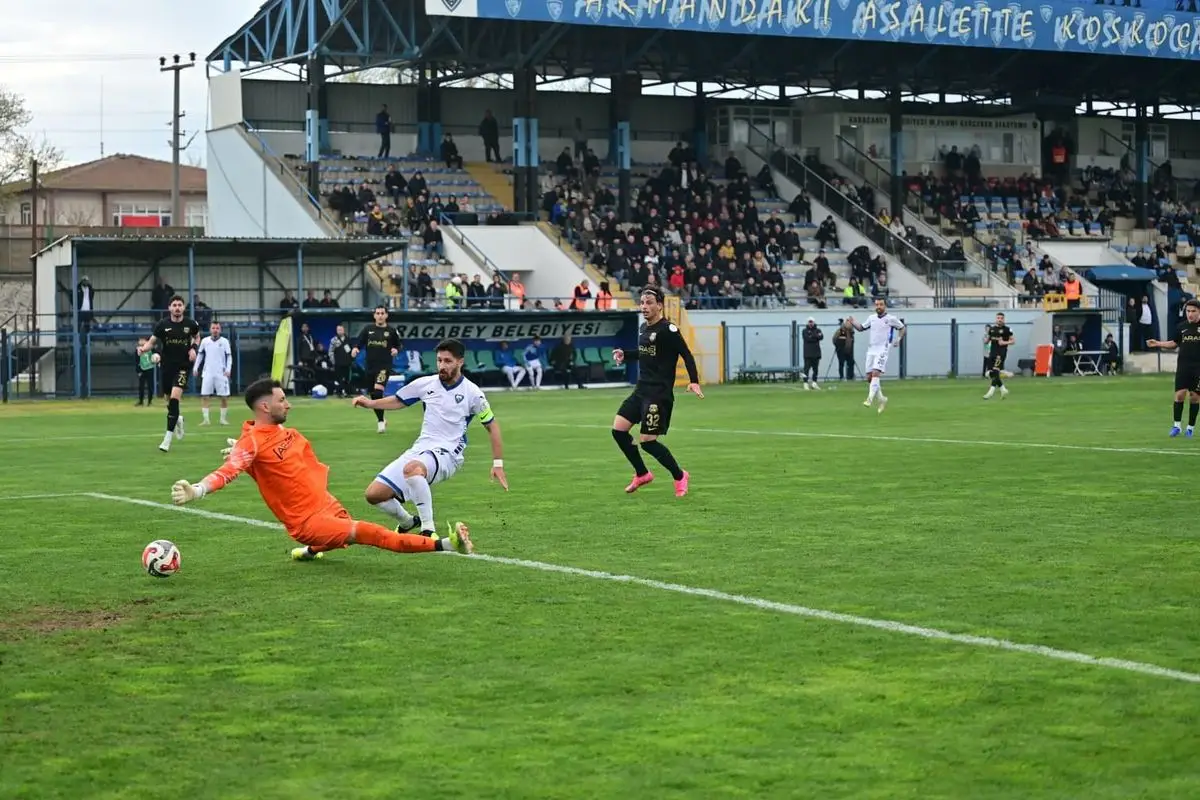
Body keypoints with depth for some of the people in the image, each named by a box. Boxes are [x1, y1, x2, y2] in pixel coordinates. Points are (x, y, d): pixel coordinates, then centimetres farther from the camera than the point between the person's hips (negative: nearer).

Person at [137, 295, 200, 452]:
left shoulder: (190, 324, -3)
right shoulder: (162, 324, -6)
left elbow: (197, 337, 17)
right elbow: (152, 342, -2)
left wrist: (193, 348, -1)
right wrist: (143, 348, -23)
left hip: (183, 365, -2)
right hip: (167, 365, 2)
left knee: (175, 398, -17)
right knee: (169, 400, 12)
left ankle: (168, 438, -15)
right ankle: (178, 419, 49)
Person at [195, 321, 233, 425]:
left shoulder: (224, 341, -1)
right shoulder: (205, 341, 5)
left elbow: (229, 356, -2)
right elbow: (200, 355, 16)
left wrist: (228, 369, -14)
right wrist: (196, 368, 12)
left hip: (221, 373, -2)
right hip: (207, 373, 2)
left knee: (224, 397, 0)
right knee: (204, 396, -5)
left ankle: (223, 419, 12)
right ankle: (205, 419, -1)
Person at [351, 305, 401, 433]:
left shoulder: (391, 331, 1)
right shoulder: (368, 329, 6)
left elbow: (398, 345, 11)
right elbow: (359, 343, 7)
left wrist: (396, 350, -10)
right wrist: (355, 349, -13)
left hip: (384, 366, -4)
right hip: (370, 366, 4)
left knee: (378, 391, -23)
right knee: (373, 396, 11)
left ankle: (380, 421, -14)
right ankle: (380, 419, 32)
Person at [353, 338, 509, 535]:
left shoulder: (472, 393, -4)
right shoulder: (425, 384, 6)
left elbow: (492, 426, 6)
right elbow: (398, 400, 20)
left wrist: (498, 464, 3)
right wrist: (371, 403, 2)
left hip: (447, 453, -5)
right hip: (419, 449, 5)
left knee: (412, 468, -40)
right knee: (374, 494, -5)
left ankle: (428, 530, -32)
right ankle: (408, 523, 25)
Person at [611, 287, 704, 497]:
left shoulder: (667, 329, -14)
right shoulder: (644, 328, 12)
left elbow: (687, 355, -15)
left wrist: (694, 381, -25)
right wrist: (625, 356, 12)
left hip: (659, 394, -9)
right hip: (641, 390, 9)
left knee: (647, 441, -10)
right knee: (618, 429, 2)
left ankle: (680, 476, 12)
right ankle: (642, 474, 20)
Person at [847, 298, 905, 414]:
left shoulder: (891, 319, -1)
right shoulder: (872, 318, 11)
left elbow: (902, 328, 11)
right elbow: (861, 327, 19)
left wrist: (898, 340, -3)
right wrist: (852, 323, 2)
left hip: (882, 351, -6)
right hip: (871, 350, 6)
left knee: (875, 373, -22)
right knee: (869, 377, 3)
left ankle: (870, 399, -28)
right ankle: (882, 399, 20)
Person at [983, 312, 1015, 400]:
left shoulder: (1007, 329, -1)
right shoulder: (992, 328, 13)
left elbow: (1013, 341, 2)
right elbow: (987, 340, 20)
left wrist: (1005, 342, -14)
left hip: (1001, 352, -6)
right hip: (992, 352, 6)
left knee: (995, 372, -17)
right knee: (991, 373, 4)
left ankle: (991, 391, -19)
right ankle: (1003, 389, 17)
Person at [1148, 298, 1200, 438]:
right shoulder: (1182, 326, 8)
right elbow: (1175, 343, 19)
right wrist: (1158, 344, 9)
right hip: (1183, 366, 2)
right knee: (1179, 394, -6)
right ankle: (1177, 425, 3)